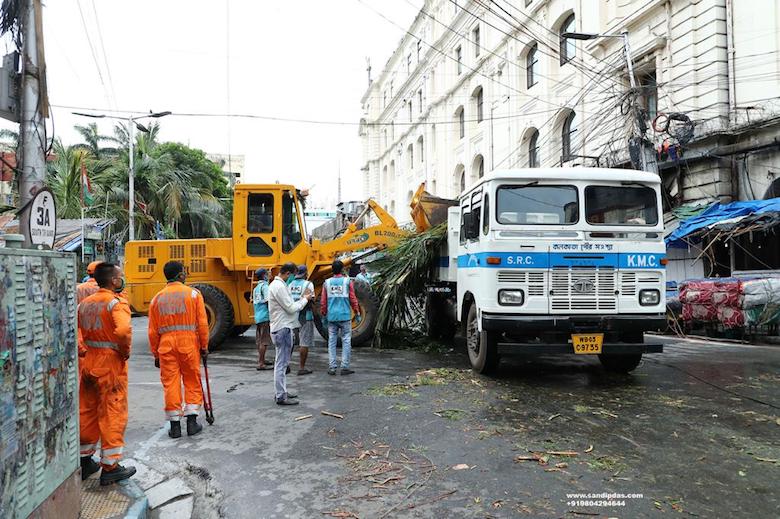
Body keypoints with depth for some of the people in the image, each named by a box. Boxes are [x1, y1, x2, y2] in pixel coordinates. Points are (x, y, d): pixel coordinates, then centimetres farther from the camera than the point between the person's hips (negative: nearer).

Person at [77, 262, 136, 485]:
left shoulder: (85, 303, 10)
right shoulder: (116, 303, -15)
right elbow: (123, 330, -31)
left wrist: (81, 350, 11)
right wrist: (125, 351, -15)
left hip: (88, 363, 8)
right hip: (111, 364, -8)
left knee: (86, 412, 16)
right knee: (113, 415, 1)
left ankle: (84, 461, 28)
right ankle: (110, 467, 7)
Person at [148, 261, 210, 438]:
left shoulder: (157, 298, 7)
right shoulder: (193, 293, -2)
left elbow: (153, 331, 8)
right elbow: (202, 323, -5)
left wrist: (156, 354, 16)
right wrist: (204, 346, 4)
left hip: (166, 345, 2)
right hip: (189, 343, -2)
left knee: (171, 384, 7)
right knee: (192, 382, 10)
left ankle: (175, 425, 10)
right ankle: (192, 421, 10)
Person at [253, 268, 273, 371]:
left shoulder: (256, 288, 17)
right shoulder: (265, 286, -10)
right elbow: (268, 301, -18)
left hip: (257, 317, 9)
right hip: (265, 316, -9)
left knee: (259, 340, 17)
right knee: (264, 341, -8)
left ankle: (262, 360, 31)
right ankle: (260, 364, -9)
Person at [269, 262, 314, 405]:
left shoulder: (277, 284, 15)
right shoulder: (279, 286, -18)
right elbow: (291, 308, -19)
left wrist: (303, 298, 7)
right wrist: (305, 299, -5)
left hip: (282, 327, 11)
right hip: (282, 328, -11)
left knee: (282, 362, 17)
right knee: (281, 363, -6)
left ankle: (281, 392, 25)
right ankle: (281, 397, -1)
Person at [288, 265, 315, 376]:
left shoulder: (291, 284, 9)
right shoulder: (308, 284, -8)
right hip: (304, 317, -6)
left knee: (290, 342, 15)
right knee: (304, 343, 0)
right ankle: (302, 368, 3)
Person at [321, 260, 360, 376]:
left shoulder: (327, 283, 4)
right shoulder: (347, 281, -3)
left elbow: (323, 302, 6)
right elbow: (353, 299, -1)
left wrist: (323, 315, 18)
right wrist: (357, 313, 10)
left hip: (331, 317, 3)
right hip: (345, 316, -2)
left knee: (331, 341, 7)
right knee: (346, 341, 3)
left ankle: (331, 367, 7)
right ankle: (344, 367, 2)